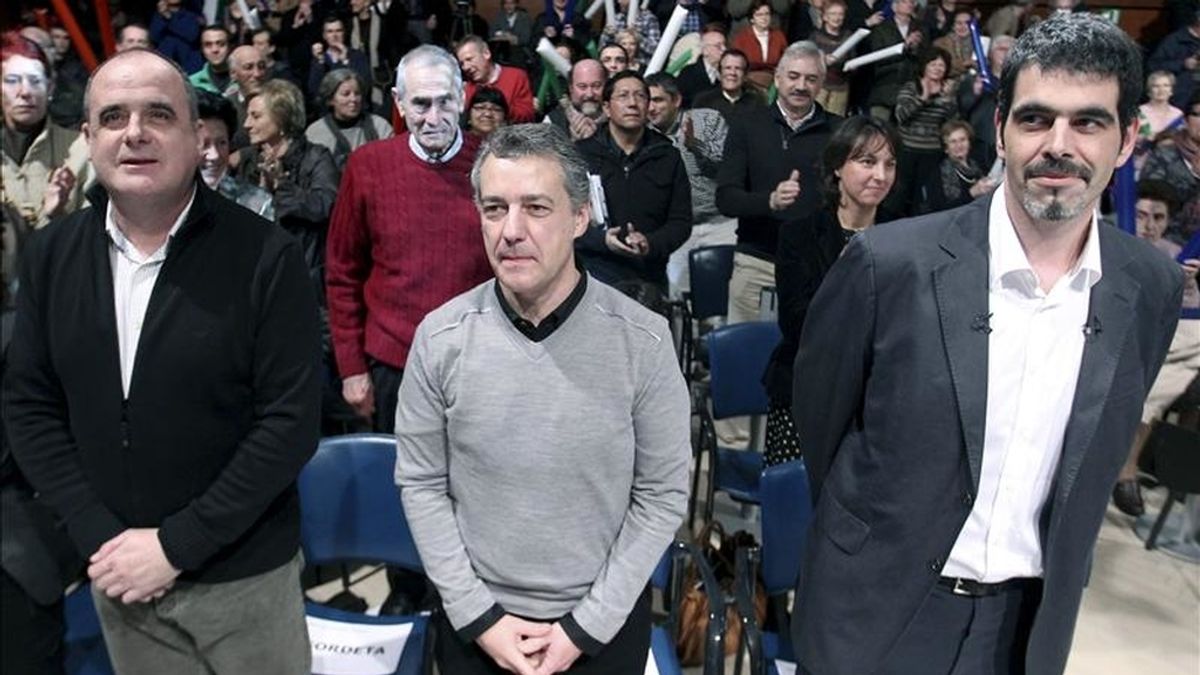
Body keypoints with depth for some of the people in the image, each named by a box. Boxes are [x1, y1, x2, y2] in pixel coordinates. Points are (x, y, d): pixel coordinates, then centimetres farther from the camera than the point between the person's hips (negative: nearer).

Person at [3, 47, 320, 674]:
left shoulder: (266, 256, -14)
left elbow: (290, 420, -16)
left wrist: (176, 544, -15)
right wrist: (98, 538, -7)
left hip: (243, 573, -3)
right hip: (118, 573, 4)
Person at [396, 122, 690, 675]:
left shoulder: (643, 340, -16)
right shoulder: (440, 338, -12)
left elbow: (662, 493, -9)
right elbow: (421, 485, -4)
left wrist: (586, 627, -10)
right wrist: (478, 615, -8)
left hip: (605, 620, -1)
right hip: (475, 619, 1)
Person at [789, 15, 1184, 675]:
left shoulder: (1153, 289, -7)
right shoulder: (889, 263, -19)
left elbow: (1095, 465, 6)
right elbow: (817, 416, -5)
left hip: (1032, 621, 3)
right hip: (877, 618, -3)